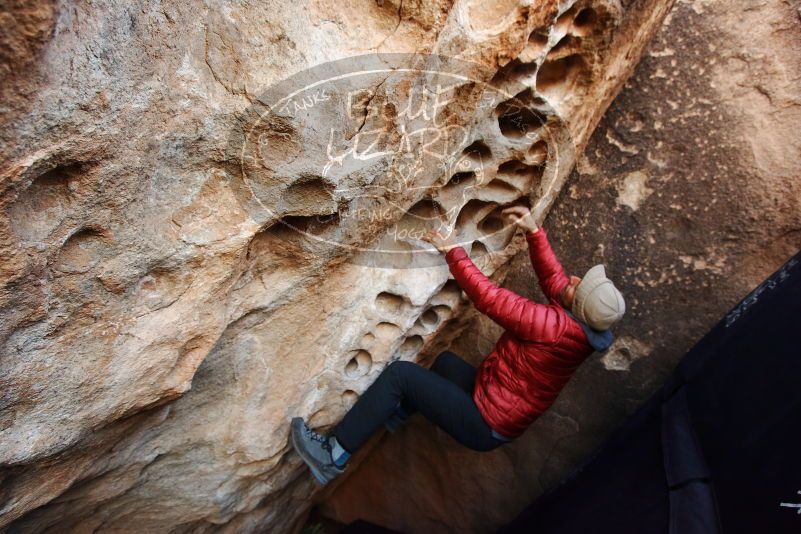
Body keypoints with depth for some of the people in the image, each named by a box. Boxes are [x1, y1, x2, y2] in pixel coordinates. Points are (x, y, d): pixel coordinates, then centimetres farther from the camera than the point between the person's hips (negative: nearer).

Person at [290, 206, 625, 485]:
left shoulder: (557, 326, -29)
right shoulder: (583, 324, -4)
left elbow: (489, 299, -26)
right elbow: (552, 276, 8)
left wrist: (452, 252, -16)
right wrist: (533, 231, -1)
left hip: (485, 425, -9)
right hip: (503, 414, 9)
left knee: (400, 373, -14)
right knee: (446, 360, 25)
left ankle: (333, 457, -6)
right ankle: (400, 411, 32)